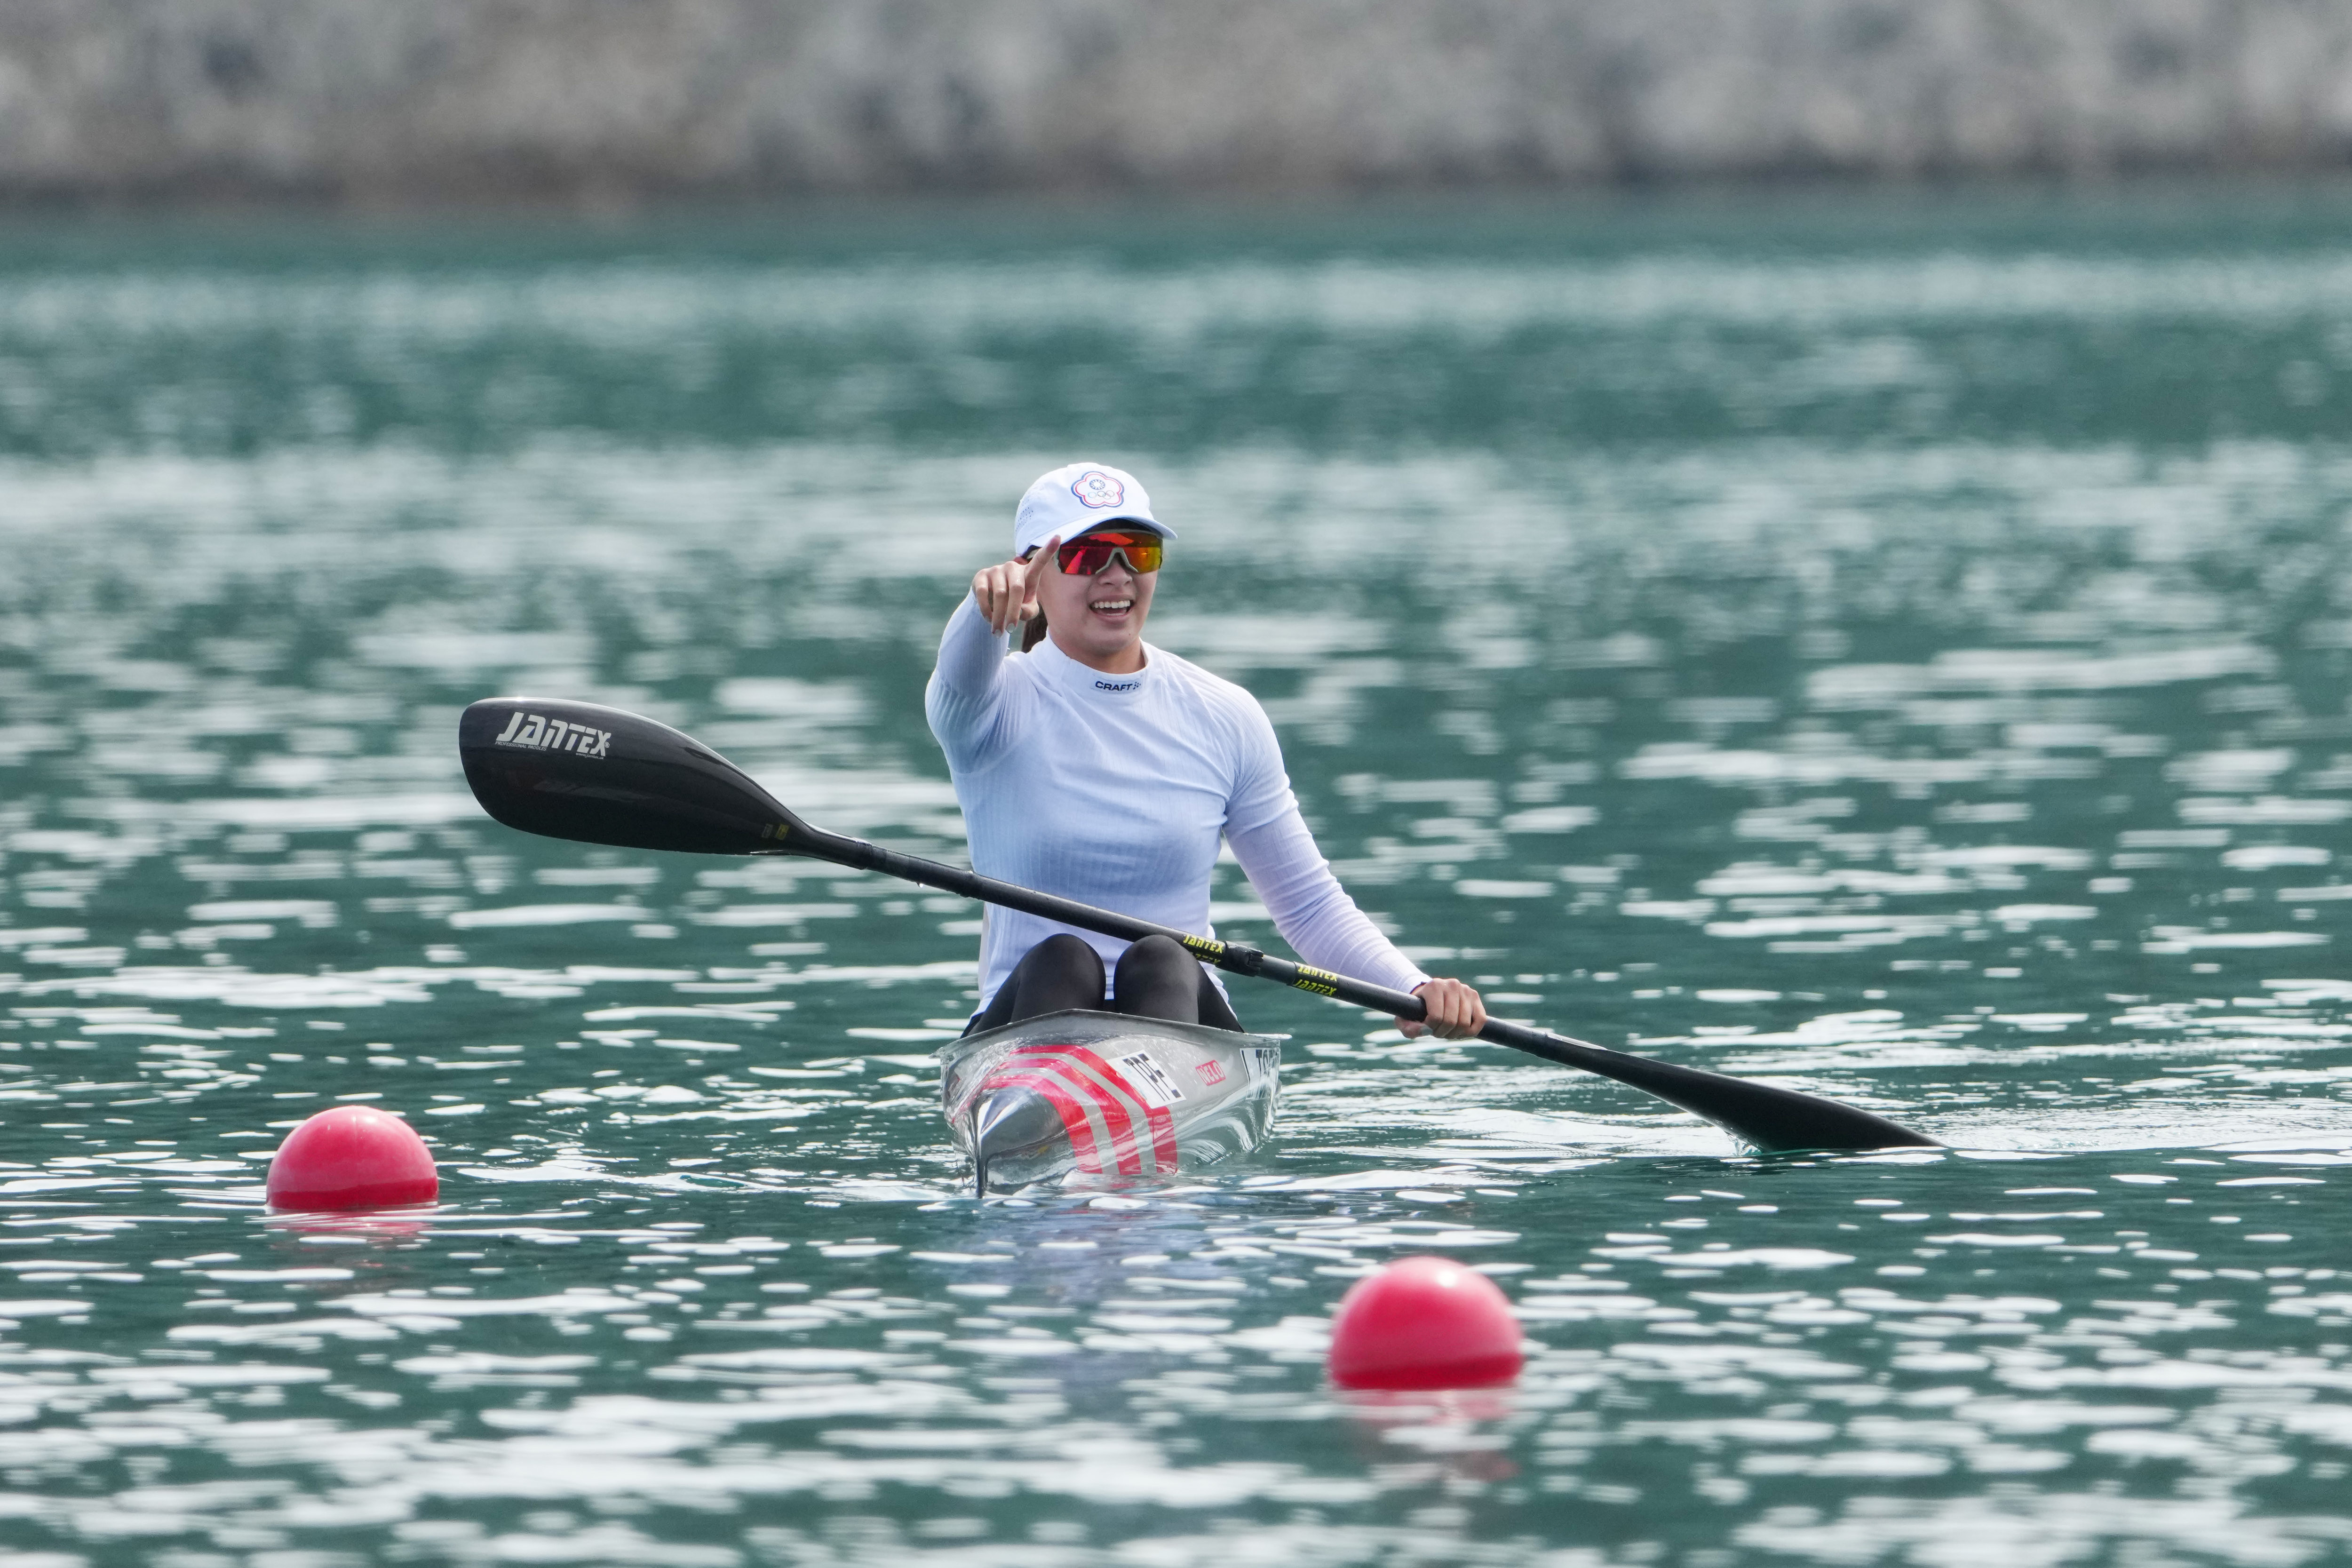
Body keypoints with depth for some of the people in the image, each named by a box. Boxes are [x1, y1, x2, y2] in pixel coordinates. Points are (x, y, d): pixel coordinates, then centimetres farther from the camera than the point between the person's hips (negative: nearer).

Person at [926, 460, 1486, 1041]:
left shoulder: (1225, 719, 9)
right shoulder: (1003, 704, 1)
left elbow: (1309, 903, 10)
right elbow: (963, 676, -26)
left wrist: (1416, 989, -9)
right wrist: (988, 606, -51)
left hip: (1183, 1013, 1)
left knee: (1160, 962, -30)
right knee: (1061, 960, -32)